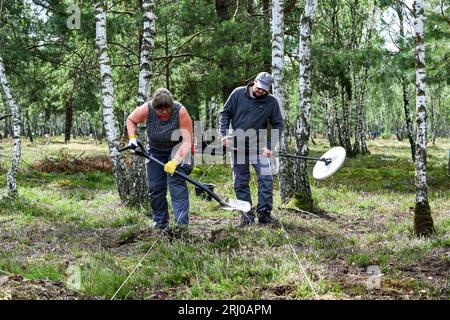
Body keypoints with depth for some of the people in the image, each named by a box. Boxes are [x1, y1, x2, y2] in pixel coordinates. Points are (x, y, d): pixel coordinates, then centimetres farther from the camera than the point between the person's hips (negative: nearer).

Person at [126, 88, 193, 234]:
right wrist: (132, 138, -18)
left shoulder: (180, 111, -31)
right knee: (155, 187, 6)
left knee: (176, 181, -21)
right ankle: (160, 222, 20)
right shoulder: (147, 109, -24)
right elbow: (130, 120, -3)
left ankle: (182, 221, -25)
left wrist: (175, 161, -40)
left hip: (177, 149, -4)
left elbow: (187, 140, -32)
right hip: (155, 151, 4)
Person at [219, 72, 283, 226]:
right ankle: (247, 214, 18)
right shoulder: (238, 93, -6)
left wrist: (270, 145, -10)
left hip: (259, 147, -1)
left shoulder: (271, 102, -7)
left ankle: (264, 212, 0)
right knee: (240, 183, 7)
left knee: (266, 179, -11)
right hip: (238, 146, 1)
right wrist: (224, 134, -9)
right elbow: (225, 113, 2)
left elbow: (278, 125, -1)